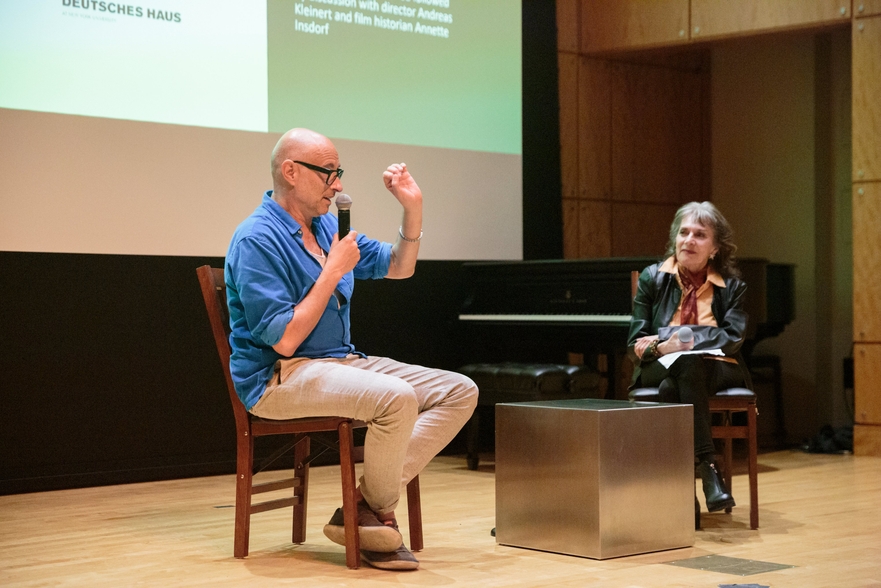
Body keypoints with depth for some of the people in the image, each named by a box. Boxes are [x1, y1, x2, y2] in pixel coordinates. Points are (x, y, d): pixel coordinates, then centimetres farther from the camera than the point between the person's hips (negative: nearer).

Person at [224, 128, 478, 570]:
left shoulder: (327, 225, 14)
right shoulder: (257, 240, -13)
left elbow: (399, 266, 23)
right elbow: (284, 340, -20)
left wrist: (413, 207, 7)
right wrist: (334, 271, -15)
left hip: (342, 363, 9)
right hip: (279, 379, -9)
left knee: (460, 392, -7)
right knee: (396, 397, -35)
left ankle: (362, 504, -15)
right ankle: (379, 515, -9)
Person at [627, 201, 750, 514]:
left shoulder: (731, 285, 11)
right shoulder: (652, 278, 12)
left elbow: (733, 338, -5)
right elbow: (636, 345, 5)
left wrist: (682, 341, -17)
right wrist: (662, 347, -19)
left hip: (717, 370, 0)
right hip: (660, 369, 1)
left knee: (681, 375, -38)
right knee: (684, 367, -38)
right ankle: (707, 467, -47)